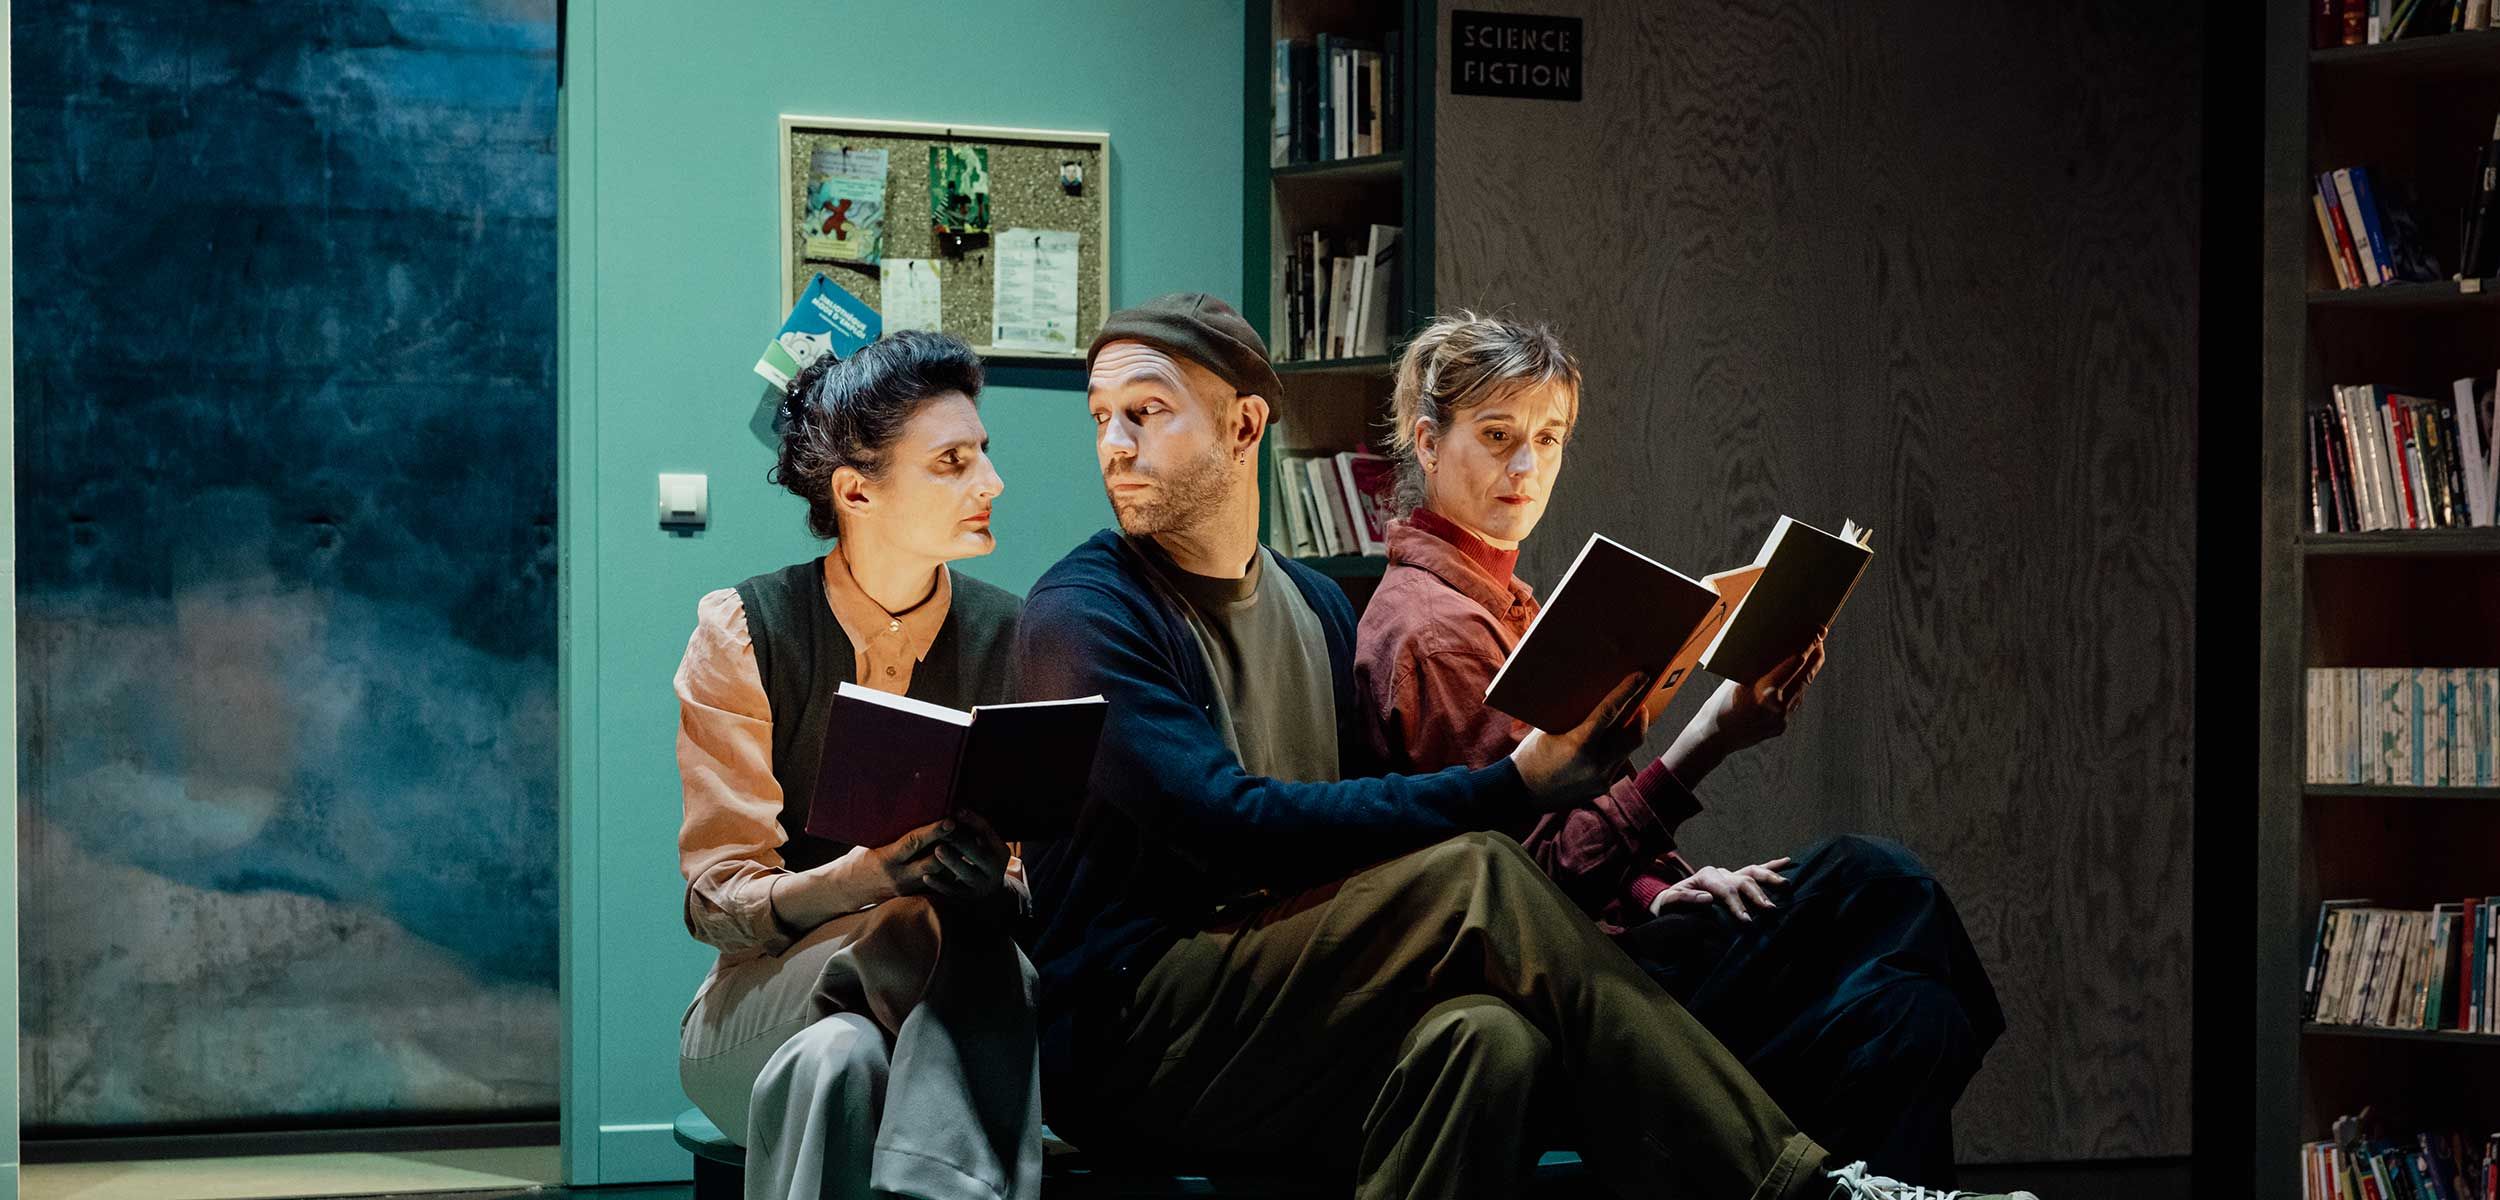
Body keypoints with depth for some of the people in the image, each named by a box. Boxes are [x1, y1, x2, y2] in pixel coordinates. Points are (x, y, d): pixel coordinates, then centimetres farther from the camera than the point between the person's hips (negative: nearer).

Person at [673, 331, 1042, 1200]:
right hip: (767, 994, -2)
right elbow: (718, 898, -7)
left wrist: (998, 880, -22)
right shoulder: (743, 633, -3)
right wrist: (869, 876, -28)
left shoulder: (1009, 640, 4)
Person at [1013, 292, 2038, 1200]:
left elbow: (1361, 828, 15)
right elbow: (1229, 826, -18)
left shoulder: (1316, 606, 18)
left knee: (1491, 1040, -30)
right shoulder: (1081, 614, -5)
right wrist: (1515, 788, -20)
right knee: (1472, 876, -25)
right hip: (1123, 1033, -6)